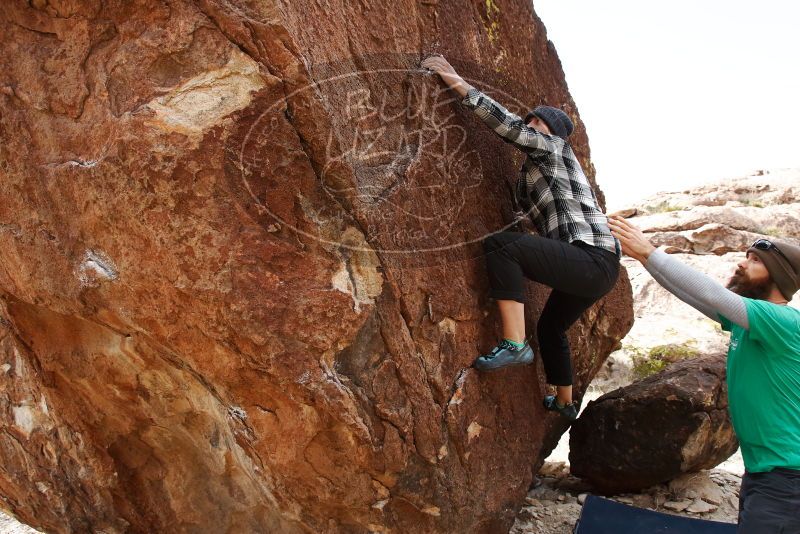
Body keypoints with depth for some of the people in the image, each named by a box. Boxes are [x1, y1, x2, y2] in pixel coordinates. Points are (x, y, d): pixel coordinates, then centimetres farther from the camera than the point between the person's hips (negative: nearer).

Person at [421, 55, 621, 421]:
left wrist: (459, 85, -11)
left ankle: (514, 345, -28)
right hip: (596, 270, 11)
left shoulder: (553, 147, 2)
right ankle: (565, 403, 50)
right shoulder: (538, 171, 26)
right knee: (550, 328, 31)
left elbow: (509, 126, -12)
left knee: (500, 245, -25)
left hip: (592, 262, -11)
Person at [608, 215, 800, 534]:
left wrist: (649, 252, -29)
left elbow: (711, 295, -29)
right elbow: (691, 294, 3)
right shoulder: (744, 320, 7)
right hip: (761, 469, 8)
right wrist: (641, 255, -7)